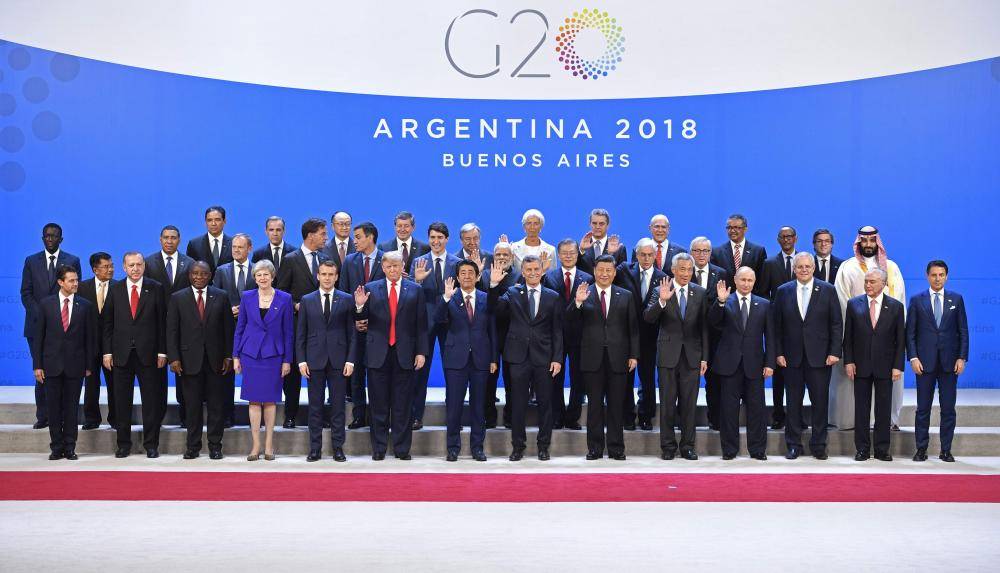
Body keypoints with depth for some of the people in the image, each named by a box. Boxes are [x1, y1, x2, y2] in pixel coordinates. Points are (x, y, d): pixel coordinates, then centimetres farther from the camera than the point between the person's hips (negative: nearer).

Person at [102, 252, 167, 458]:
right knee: (122, 401, 6)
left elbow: (162, 322, 1)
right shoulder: (115, 290, 6)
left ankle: (151, 444, 11)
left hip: (147, 354, -1)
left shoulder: (155, 289, 2)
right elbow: (107, 323, 6)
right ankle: (123, 443, 15)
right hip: (121, 354, 1)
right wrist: (107, 352, 0)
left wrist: (162, 351, -4)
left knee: (151, 400, 2)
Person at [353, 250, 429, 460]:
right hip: (378, 354, 0)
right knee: (378, 404, 5)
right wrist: (359, 306, -19)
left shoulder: (415, 290, 5)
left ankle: (402, 448, 11)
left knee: (403, 405, 4)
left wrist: (421, 352, -3)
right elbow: (362, 318, 2)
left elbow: (421, 324, 3)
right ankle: (378, 448, 13)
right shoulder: (370, 289, 5)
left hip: (404, 355, 0)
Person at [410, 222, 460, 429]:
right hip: (425, 321, 0)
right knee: (421, 370, 3)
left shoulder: (457, 263, 2)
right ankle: (416, 415, 9)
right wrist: (417, 280, -24)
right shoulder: (419, 263, 3)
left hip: (450, 320, 0)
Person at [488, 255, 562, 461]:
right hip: (518, 356, 0)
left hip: (543, 357, 0)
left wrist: (557, 358, -3)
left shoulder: (553, 297, 6)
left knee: (544, 403, 6)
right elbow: (497, 308, -12)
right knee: (518, 403, 5)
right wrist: (494, 285, -25)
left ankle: (543, 446, 16)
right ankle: (518, 446, 14)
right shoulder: (512, 293, 6)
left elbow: (557, 331, 4)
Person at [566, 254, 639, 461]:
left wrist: (634, 355, 0)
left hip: (618, 358, 1)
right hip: (592, 358, -1)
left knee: (616, 405, 5)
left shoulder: (625, 296, 8)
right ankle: (595, 447, 11)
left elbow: (633, 328, 7)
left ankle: (616, 448, 12)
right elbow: (570, 320, -6)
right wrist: (577, 302, -23)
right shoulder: (584, 294, 4)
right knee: (594, 405, 5)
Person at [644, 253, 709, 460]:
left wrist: (704, 357, 3)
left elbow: (704, 327, 6)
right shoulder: (661, 291, -2)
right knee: (667, 403, 3)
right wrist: (662, 301, -30)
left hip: (692, 355, 2)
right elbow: (648, 318, -13)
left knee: (689, 403, 6)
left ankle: (687, 446, 14)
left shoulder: (700, 293, 5)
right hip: (668, 354, -2)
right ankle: (668, 446, 12)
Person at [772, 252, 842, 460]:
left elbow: (836, 324, 0)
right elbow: (777, 326, 4)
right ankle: (793, 445, 15)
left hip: (820, 356, -1)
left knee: (820, 401, 3)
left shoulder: (828, 290, 1)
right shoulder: (783, 291, 4)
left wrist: (835, 351, -7)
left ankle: (818, 445, 13)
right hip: (792, 357, 1)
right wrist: (778, 353, -2)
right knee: (793, 402, 7)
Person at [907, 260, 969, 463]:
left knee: (948, 408, 4)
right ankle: (921, 449, 9)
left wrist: (962, 358, -2)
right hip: (925, 362, -1)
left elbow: (963, 331, 6)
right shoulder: (917, 300, 4)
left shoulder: (956, 299, 7)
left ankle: (946, 450, 11)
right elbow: (910, 332, 2)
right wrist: (913, 357, -7)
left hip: (949, 362, 1)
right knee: (923, 408, 3)